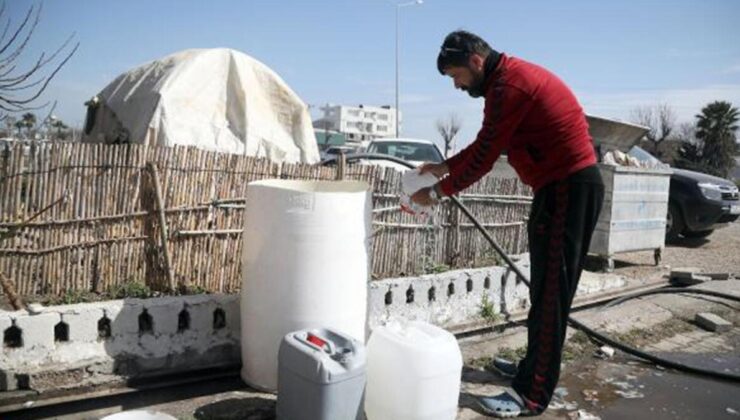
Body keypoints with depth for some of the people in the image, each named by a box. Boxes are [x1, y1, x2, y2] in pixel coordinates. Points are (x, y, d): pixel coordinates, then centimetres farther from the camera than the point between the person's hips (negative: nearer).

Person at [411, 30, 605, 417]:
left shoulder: (509, 84, -18)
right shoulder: (509, 78, 15)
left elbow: (485, 154, -17)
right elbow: (486, 144, 21)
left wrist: (438, 191, -7)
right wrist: (445, 166, 17)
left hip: (569, 188, -10)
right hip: (562, 186, 10)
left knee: (551, 291, -6)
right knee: (544, 286, 16)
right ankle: (534, 366, 30)